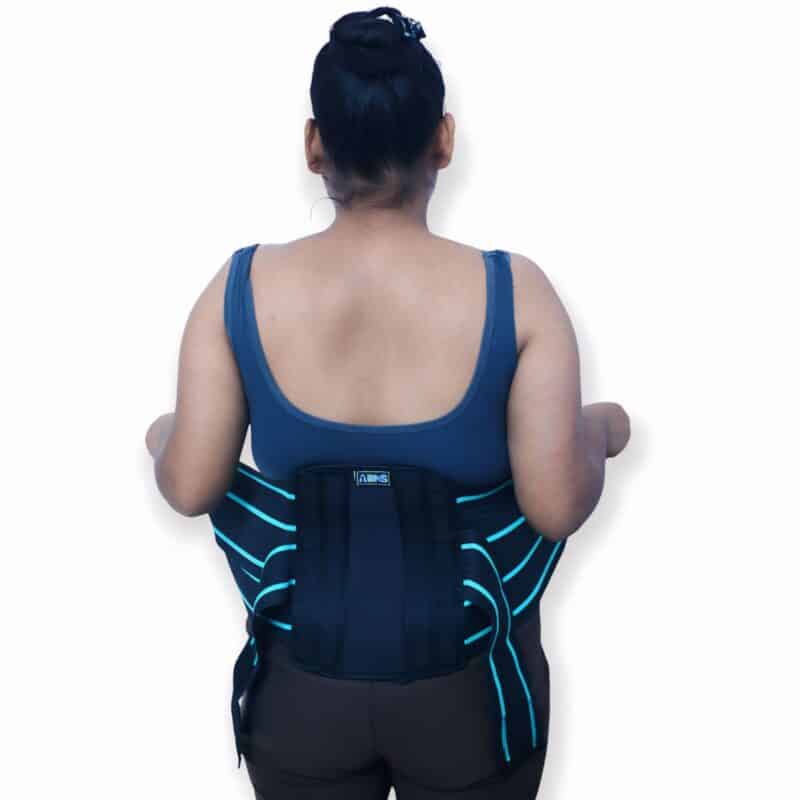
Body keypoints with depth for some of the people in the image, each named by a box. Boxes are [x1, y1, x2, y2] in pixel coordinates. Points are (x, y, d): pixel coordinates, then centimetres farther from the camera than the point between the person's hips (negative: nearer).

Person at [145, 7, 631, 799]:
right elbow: (557, 506, -19)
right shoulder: (515, 291, -18)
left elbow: (190, 488, -13)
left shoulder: (240, 287, -14)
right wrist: (601, 432, 2)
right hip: (468, 688, 0)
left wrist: (160, 436, 10)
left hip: (302, 684, 1)